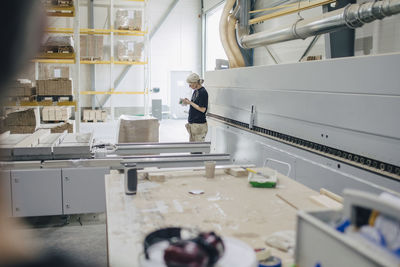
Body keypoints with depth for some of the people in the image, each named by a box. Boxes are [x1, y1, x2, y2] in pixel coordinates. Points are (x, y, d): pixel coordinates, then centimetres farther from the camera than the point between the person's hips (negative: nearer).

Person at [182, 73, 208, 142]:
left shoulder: (203, 92, -16)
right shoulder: (195, 91, 12)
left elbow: (202, 109, -20)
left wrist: (190, 102, -14)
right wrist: (188, 102, 2)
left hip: (199, 124, -9)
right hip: (192, 123, 9)